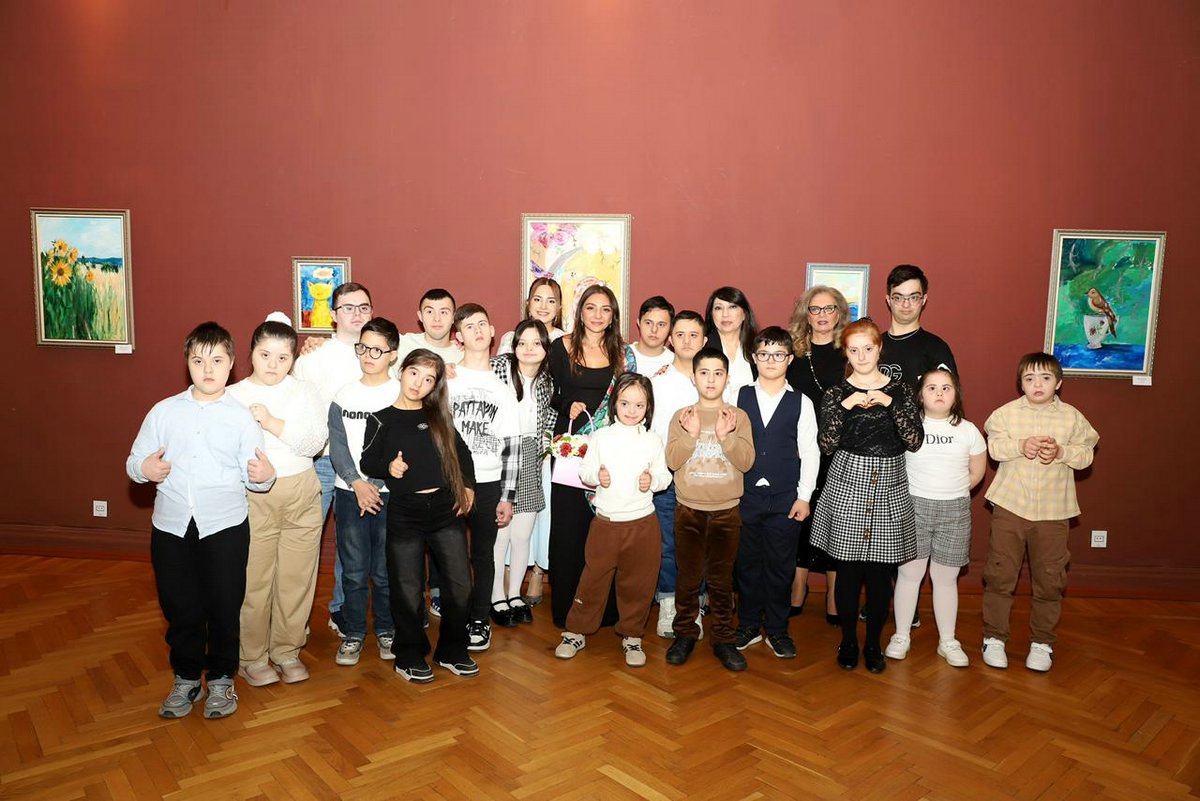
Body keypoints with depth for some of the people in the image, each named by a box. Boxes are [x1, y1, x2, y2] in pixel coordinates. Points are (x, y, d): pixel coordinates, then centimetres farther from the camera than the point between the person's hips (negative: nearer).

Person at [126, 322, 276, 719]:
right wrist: (144, 468, -16)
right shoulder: (164, 411, 4)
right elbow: (134, 462, 5)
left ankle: (221, 679, 29)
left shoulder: (241, 417, -1)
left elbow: (253, 476, -4)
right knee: (179, 608, 13)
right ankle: (186, 679, 34)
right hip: (171, 525, 2)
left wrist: (265, 475, -26)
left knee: (224, 607, 8)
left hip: (225, 526, -2)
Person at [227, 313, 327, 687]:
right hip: (253, 499, -2)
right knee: (254, 580, 4)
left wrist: (272, 422, -19)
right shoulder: (234, 396, 1)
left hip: (301, 495, 2)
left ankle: (287, 651, 25)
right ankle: (251, 658, 22)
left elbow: (314, 442, -10)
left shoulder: (305, 392, 4)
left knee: (297, 578, 8)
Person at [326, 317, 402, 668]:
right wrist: (357, 484, -12)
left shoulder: (402, 396, -1)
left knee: (385, 571, 5)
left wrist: (375, 484, -13)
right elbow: (337, 447, 1)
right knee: (353, 571, 5)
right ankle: (353, 633, 21)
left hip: (389, 494, -2)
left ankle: (386, 630, 23)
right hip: (349, 494, 2)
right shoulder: (344, 396, 7)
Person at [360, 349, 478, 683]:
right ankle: (409, 656, 23)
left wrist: (468, 486, 7)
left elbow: (461, 452, 17)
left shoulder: (439, 417, 10)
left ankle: (452, 650, 23)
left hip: (445, 509, 3)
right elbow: (367, 462, 1)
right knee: (408, 590, 5)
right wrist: (388, 468, -18)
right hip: (404, 513, -3)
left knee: (459, 583, 5)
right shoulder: (382, 419, 1)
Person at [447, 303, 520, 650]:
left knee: (484, 553, 8)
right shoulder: (445, 379, 3)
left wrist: (507, 497, 2)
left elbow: (512, 446, 7)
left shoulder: (502, 389, 9)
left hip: (489, 483, 2)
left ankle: (480, 619, 22)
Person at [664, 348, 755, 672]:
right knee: (688, 577, 9)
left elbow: (746, 462, -7)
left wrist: (725, 436, -21)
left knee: (721, 579, 8)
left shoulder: (739, 417, 1)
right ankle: (685, 634, 24)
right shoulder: (682, 416, 1)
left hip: (726, 511, 0)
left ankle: (723, 639, 21)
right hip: (689, 510, 0)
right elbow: (672, 461, -7)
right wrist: (691, 434, -20)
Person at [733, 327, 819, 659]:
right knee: (746, 563, 9)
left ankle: (777, 631, 22)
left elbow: (810, 452, 1)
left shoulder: (801, 403, 1)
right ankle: (749, 626, 25)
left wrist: (804, 496, -4)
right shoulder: (739, 397, 3)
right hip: (745, 495, 1)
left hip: (785, 498, -1)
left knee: (781, 567, 7)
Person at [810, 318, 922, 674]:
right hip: (848, 483, -1)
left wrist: (890, 404, -15)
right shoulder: (837, 392, 2)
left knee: (881, 569, 5)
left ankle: (874, 642, 21)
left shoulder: (899, 390, 5)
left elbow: (915, 441, -5)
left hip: (889, 485, 1)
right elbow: (825, 444, -7)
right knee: (848, 567, 4)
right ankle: (848, 640, 20)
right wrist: (844, 407, -17)